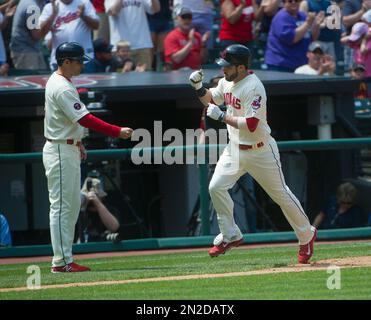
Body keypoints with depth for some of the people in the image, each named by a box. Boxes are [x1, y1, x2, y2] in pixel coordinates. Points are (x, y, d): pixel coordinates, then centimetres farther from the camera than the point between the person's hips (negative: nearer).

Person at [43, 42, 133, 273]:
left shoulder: (57, 82, 14)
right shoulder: (62, 88, -19)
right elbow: (86, 119, -25)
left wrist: (77, 143, 15)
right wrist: (118, 132, -25)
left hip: (69, 151, 11)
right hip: (61, 152, -11)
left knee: (73, 205, 12)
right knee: (61, 205, -8)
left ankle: (65, 258, 13)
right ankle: (62, 261, -8)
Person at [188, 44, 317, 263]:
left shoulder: (253, 87, -25)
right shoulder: (227, 81, 1)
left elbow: (251, 125, -31)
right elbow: (210, 99, 18)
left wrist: (222, 116, -25)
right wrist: (198, 87, -2)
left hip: (260, 151, -7)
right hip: (235, 148, 7)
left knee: (281, 194, 4)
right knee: (216, 188, -7)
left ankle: (307, 235, 23)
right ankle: (231, 236, 8)